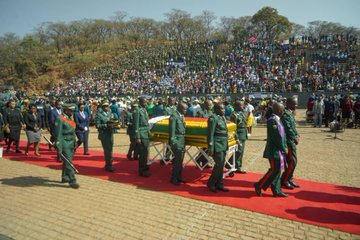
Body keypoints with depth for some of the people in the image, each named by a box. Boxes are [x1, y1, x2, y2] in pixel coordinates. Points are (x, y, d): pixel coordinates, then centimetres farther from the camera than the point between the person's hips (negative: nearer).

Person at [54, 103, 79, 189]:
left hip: (71, 143, 8)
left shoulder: (70, 118, 14)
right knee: (68, 162, -8)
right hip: (64, 143, -8)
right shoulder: (60, 119, -12)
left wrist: (75, 144, 19)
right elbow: (58, 134, -15)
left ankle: (65, 177, 28)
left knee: (67, 161, 16)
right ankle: (72, 181, -6)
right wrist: (59, 148, -17)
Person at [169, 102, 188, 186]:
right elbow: (172, 130, -15)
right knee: (178, 160, -5)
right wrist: (173, 142, -16)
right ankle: (174, 179, 9)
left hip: (182, 140, 8)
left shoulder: (181, 116, 12)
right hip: (176, 141, -8)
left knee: (180, 160, 15)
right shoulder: (174, 116, -13)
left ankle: (178, 177, 27)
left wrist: (183, 141, 11)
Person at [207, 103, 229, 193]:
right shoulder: (213, 118, -13)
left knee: (221, 165, 12)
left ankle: (219, 184, 23)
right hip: (217, 146, -8)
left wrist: (226, 146, 16)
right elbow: (210, 134, -15)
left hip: (223, 145, 8)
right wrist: (211, 148, -17)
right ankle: (211, 183, 11)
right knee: (219, 165, -7)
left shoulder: (222, 118, 13)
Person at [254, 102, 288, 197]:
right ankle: (259, 185, 11)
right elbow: (276, 137, -21)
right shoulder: (272, 120, -20)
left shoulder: (277, 119, 11)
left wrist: (285, 147, 7)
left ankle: (276, 190, 23)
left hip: (279, 150, 10)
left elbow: (282, 135, 14)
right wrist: (284, 149, -13)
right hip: (274, 150, -10)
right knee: (274, 170, -3)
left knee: (277, 170, 14)